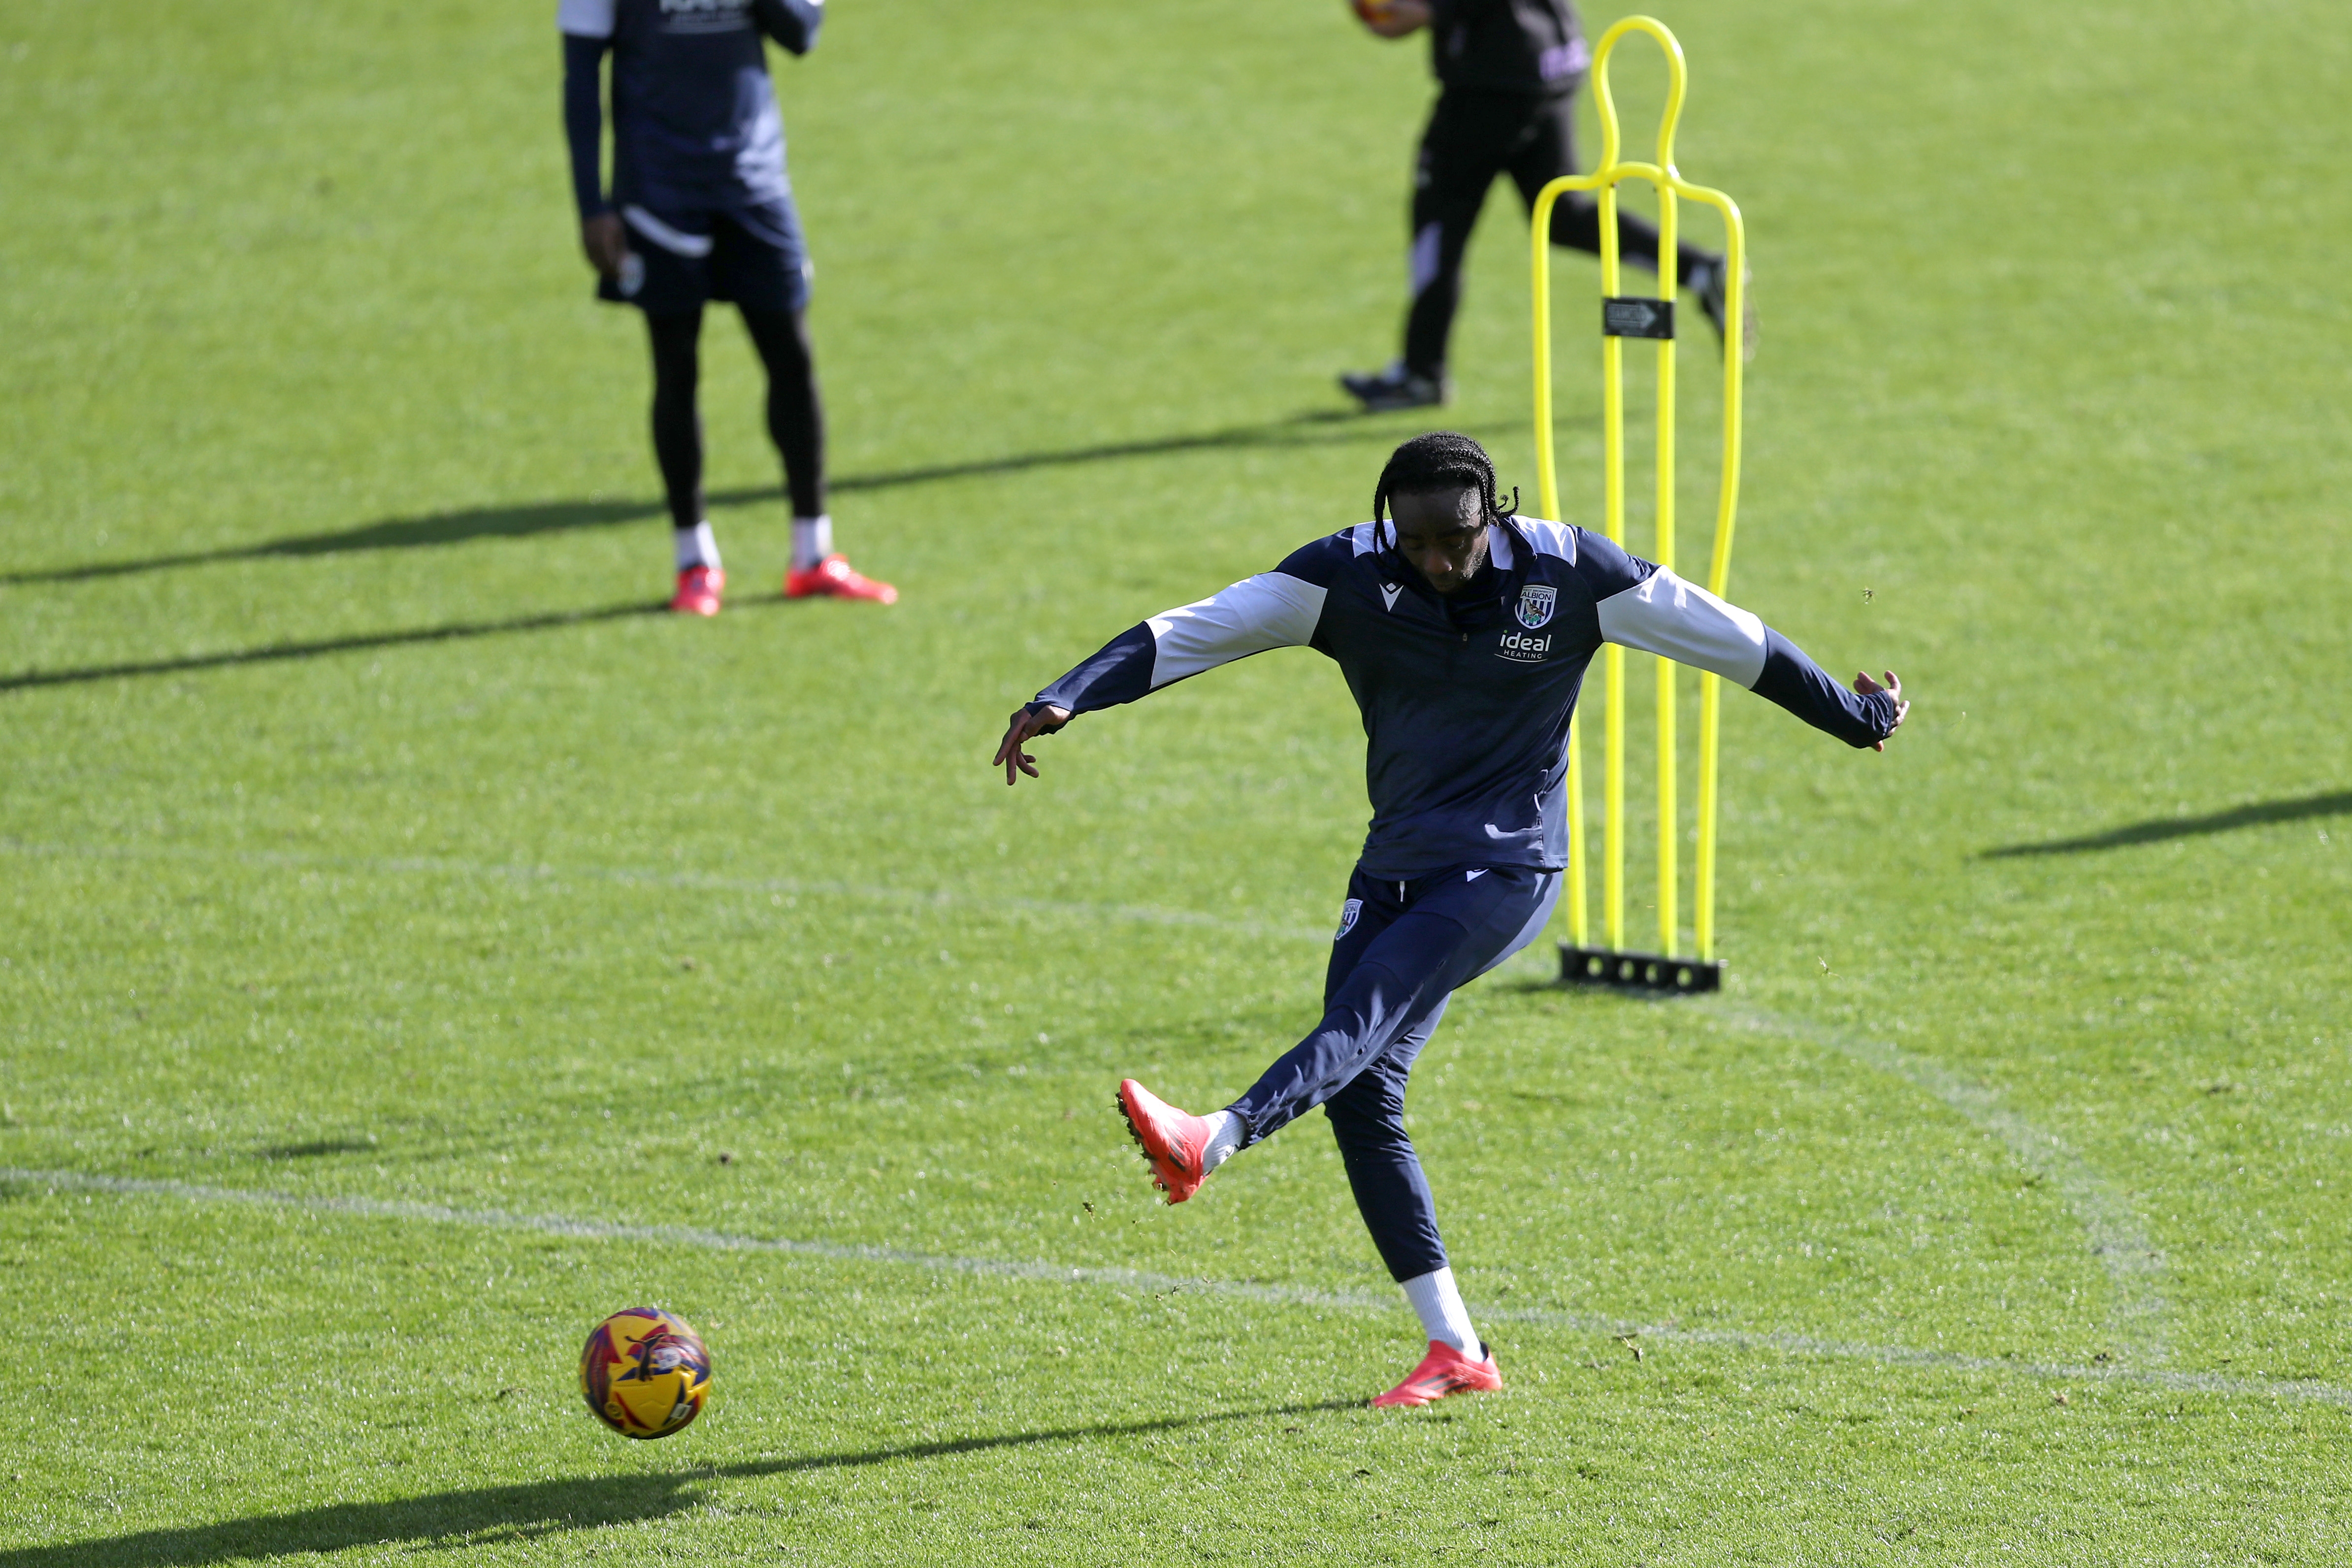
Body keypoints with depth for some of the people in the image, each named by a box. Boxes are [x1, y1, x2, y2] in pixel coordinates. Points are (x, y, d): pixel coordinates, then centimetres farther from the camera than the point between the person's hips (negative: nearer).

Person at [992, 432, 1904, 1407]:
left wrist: (1854, 717, 10)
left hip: (1506, 870, -5)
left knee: (1365, 1018, -27)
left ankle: (1212, 1142, -51)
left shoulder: (1570, 573, -10)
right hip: (1395, 870, 5)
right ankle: (1455, 1351, 0)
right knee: (1361, 1091, -5)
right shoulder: (1350, 576, -6)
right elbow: (1192, 632, -11)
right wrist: (1066, 700, -22)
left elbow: (1735, 643, 1)